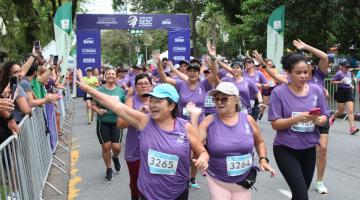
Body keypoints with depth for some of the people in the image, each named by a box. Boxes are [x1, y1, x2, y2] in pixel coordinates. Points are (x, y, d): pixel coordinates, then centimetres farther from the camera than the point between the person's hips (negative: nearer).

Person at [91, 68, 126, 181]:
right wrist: (98, 110, -19)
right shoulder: (99, 90, -4)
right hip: (103, 123, 0)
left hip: (116, 122, 1)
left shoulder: (120, 91, 0)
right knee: (106, 147, 3)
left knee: (116, 147, -4)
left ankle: (115, 157, 33)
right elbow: (93, 106, 1)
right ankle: (109, 169, 25)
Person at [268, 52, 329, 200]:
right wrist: (298, 118, -27)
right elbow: (275, 124, -13)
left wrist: (318, 120, -18)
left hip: (309, 149, 4)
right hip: (286, 150, -4)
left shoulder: (316, 90, -1)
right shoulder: (279, 92, -12)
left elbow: (324, 117, 5)